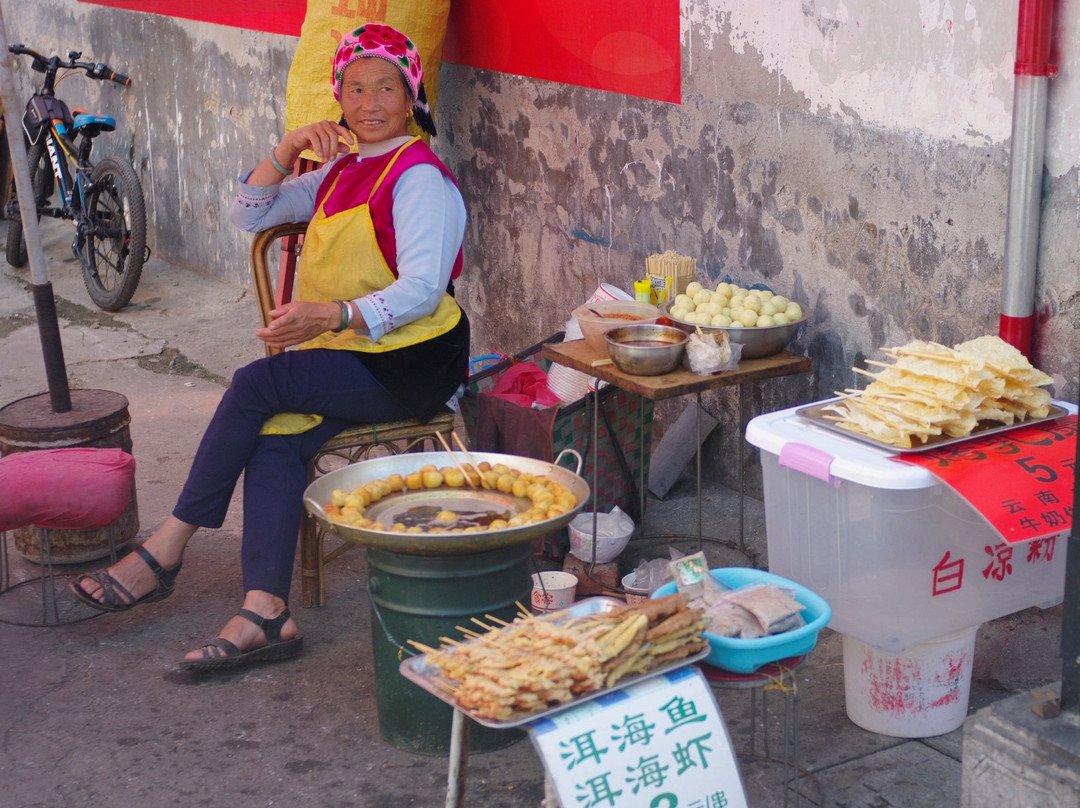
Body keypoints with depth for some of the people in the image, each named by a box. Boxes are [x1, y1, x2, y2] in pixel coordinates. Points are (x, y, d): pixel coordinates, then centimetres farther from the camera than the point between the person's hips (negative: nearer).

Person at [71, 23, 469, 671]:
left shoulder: (419, 177, -7)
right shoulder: (342, 169, 20)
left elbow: (421, 290, -18)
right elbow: (249, 216, 20)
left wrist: (329, 315, -32)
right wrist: (287, 150, 3)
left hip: (409, 365, -7)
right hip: (345, 362, 7)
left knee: (257, 383, -23)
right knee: (275, 441, -22)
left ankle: (166, 550, -15)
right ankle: (267, 613, -32)